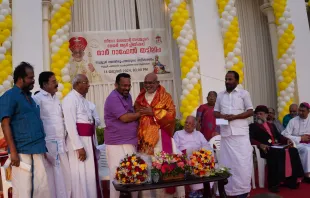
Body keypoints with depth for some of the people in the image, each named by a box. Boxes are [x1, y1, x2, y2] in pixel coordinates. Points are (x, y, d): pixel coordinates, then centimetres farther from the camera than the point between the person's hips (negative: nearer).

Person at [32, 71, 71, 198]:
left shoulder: (56, 99, 16)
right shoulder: (37, 99, -8)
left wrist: (64, 139, 15)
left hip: (61, 143, 7)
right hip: (48, 144, -7)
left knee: (65, 175, 10)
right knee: (52, 176, 0)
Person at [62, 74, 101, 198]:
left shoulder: (82, 99, 15)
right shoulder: (70, 99, -12)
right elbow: (70, 125, -19)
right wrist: (79, 147, -21)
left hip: (88, 140, 9)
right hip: (79, 140, -9)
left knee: (90, 173, 14)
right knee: (81, 175, -1)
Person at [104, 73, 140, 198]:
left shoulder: (127, 96, 14)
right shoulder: (113, 98, -14)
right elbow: (125, 118, -20)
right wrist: (140, 113, -8)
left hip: (130, 142, 8)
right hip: (117, 143, -8)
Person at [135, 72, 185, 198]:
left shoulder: (165, 96, 4)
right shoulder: (140, 98, 16)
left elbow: (171, 114, -7)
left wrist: (153, 112, -12)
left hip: (161, 136, -3)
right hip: (144, 136, 3)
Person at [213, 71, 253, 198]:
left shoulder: (243, 93, 4)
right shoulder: (220, 95, 15)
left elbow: (250, 111, 0)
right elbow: (215, 112, 16)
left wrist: (235, 116, -14)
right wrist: (222, 116, -7)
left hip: (240, 132, -3)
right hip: (225, 133, 3)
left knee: (242, 162, -3)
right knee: (227, 161, 4)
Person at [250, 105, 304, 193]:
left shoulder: (272, 125, 30)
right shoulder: (253, 126, 12)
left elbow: (279, 136, 19)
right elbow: (250, 139, -4)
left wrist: (287, 140, -2)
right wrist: (260, 144, -22)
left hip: (278, 146, 5)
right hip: (266, 148, -5)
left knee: (293, 151, -21)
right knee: (276, 153, -36)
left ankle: (291, 179, -18)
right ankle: (273, 183, -29)